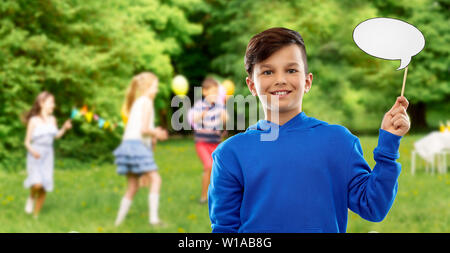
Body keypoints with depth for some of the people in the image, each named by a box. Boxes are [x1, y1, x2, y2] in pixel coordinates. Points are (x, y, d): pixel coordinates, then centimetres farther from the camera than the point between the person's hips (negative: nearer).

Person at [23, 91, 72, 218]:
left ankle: (35, 215, 20)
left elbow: (56, 135, 23)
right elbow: (27, 141, -5)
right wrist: (32, 150, -24)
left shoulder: (52, 119, 6)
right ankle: (31, 198, 10)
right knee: (37, 184, -25)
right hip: (35, 156, -5)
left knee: (44, 188, 3)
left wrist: (64, 128, 5)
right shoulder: (34, 120, -7)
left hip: (48, 156, 5)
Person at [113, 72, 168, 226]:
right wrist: (156, 134, 2)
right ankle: (153, 217, -19)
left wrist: (154, 133, 16)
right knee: (155, 179, -11)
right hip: (137, 144, -9)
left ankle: (119, 220, 16)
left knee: (133, 187, 15)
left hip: (128, 144, 9)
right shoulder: (147, 101, -6)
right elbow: (144, 128, -15)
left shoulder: (136, 102, 21)